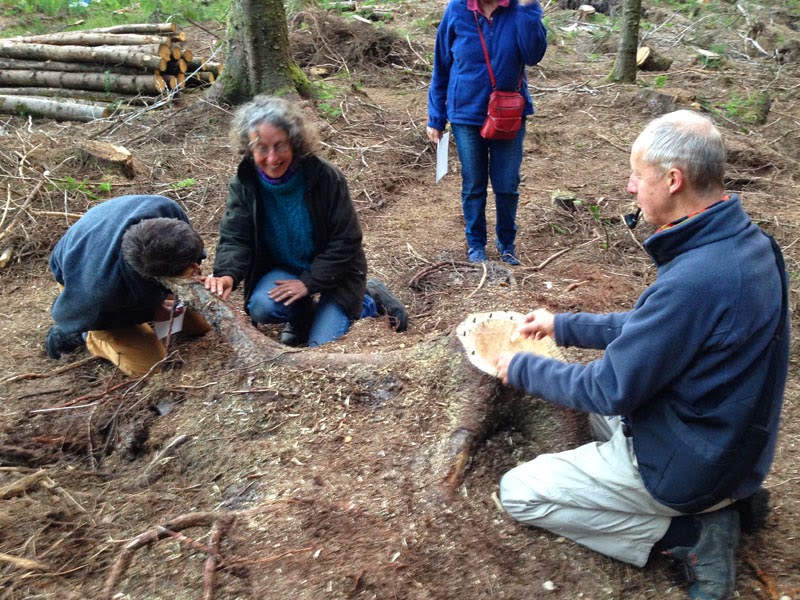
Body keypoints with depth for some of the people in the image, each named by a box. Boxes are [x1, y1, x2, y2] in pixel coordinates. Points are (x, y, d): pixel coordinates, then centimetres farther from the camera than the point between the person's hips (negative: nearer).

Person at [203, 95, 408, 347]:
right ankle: (303, 315, 7)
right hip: (283, 268, 3)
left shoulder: (326, 177, -23)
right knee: (261, 307, -28)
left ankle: (371, 299, 13)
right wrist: (227, 274, -39)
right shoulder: (243, 184, -13)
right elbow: (235, 239, -16)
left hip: (331, 271, -3)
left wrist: (309, 282, -23)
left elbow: (345, 241, -18)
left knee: (323, 348, -13)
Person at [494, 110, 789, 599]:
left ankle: (689, 534, -2)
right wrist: (564, 326, 11)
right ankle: (724, 497, 16)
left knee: (519, 493, 0)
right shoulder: (748, 241, -3)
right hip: (735, 444, 9)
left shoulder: (694, 280, -33)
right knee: (598, 393, 30)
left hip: (688, 466, -9)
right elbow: (652, 327, 9)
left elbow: (609, 390, -23)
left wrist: (523, 368, -8)